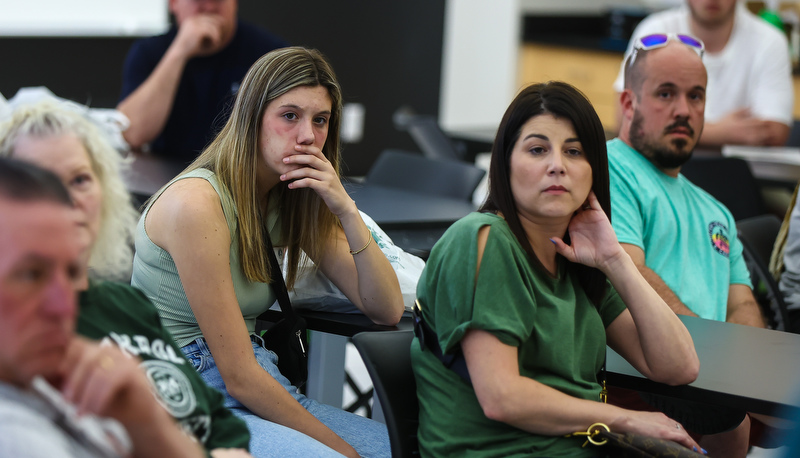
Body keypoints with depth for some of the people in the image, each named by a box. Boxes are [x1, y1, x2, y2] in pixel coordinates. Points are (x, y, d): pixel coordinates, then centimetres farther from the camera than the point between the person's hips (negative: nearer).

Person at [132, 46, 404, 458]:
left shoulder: (295, 199, 7)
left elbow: (386, 310, 3)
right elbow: (239, 377, -18)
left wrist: (346, 211, -10)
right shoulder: (197, 203, -17)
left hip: (260, 390, 8)